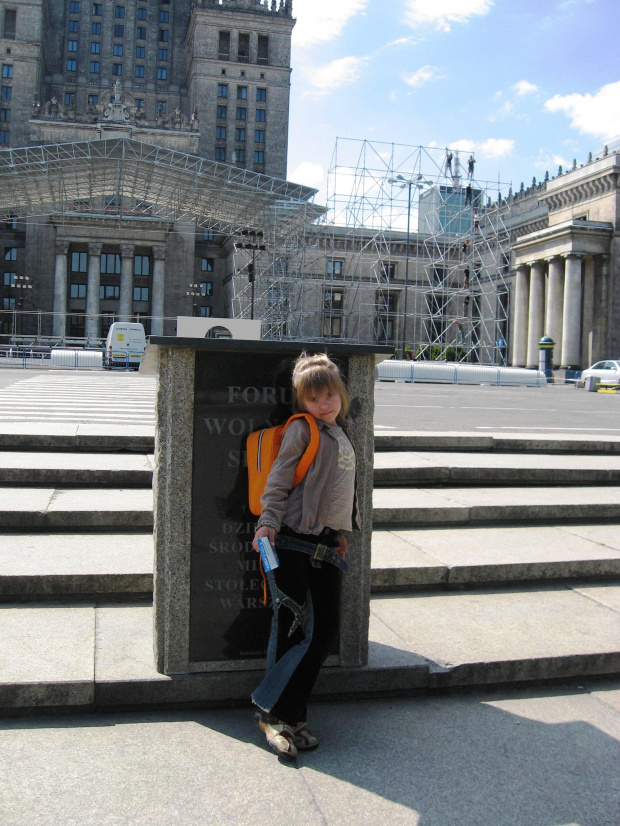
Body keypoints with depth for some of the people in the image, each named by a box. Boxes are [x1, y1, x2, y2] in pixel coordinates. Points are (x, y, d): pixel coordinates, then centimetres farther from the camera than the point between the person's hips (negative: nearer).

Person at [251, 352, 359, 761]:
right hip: (294, 542, -7)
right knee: (292, 631, -5)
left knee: (327, 630, 4)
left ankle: (286, 714, 14)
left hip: (327, 545, 7)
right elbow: (279, 479, -10)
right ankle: (275, 714, 7)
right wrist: (268, 522, -20)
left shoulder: (343, 434, 18)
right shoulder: (301, 429, -5)